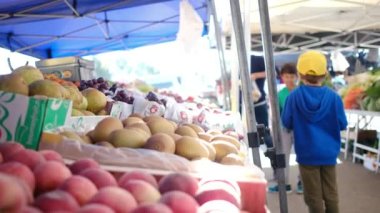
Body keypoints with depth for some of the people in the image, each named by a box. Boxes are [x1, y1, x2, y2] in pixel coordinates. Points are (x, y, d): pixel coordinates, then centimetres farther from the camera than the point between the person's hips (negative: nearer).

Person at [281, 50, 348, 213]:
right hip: (328, 152, 1)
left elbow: (286, 124, -2)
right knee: (331, 194, 15)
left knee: (313, 196, 9)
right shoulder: (333, 97, -10)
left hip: (306, 153, -1)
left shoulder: (294, 96, -12)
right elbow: (342, 124, 0)